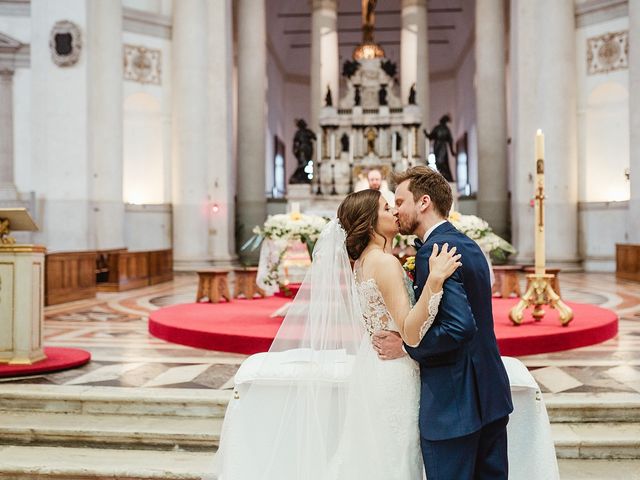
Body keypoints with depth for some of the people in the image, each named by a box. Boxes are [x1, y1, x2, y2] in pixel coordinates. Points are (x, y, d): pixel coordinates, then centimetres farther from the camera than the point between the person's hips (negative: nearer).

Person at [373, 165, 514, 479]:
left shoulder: (434, 251, -19)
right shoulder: (467, 245, 11)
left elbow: (459, 327, -27)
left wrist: (404, 347, -15)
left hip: (451, 403, -9)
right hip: (490, 395, 9)